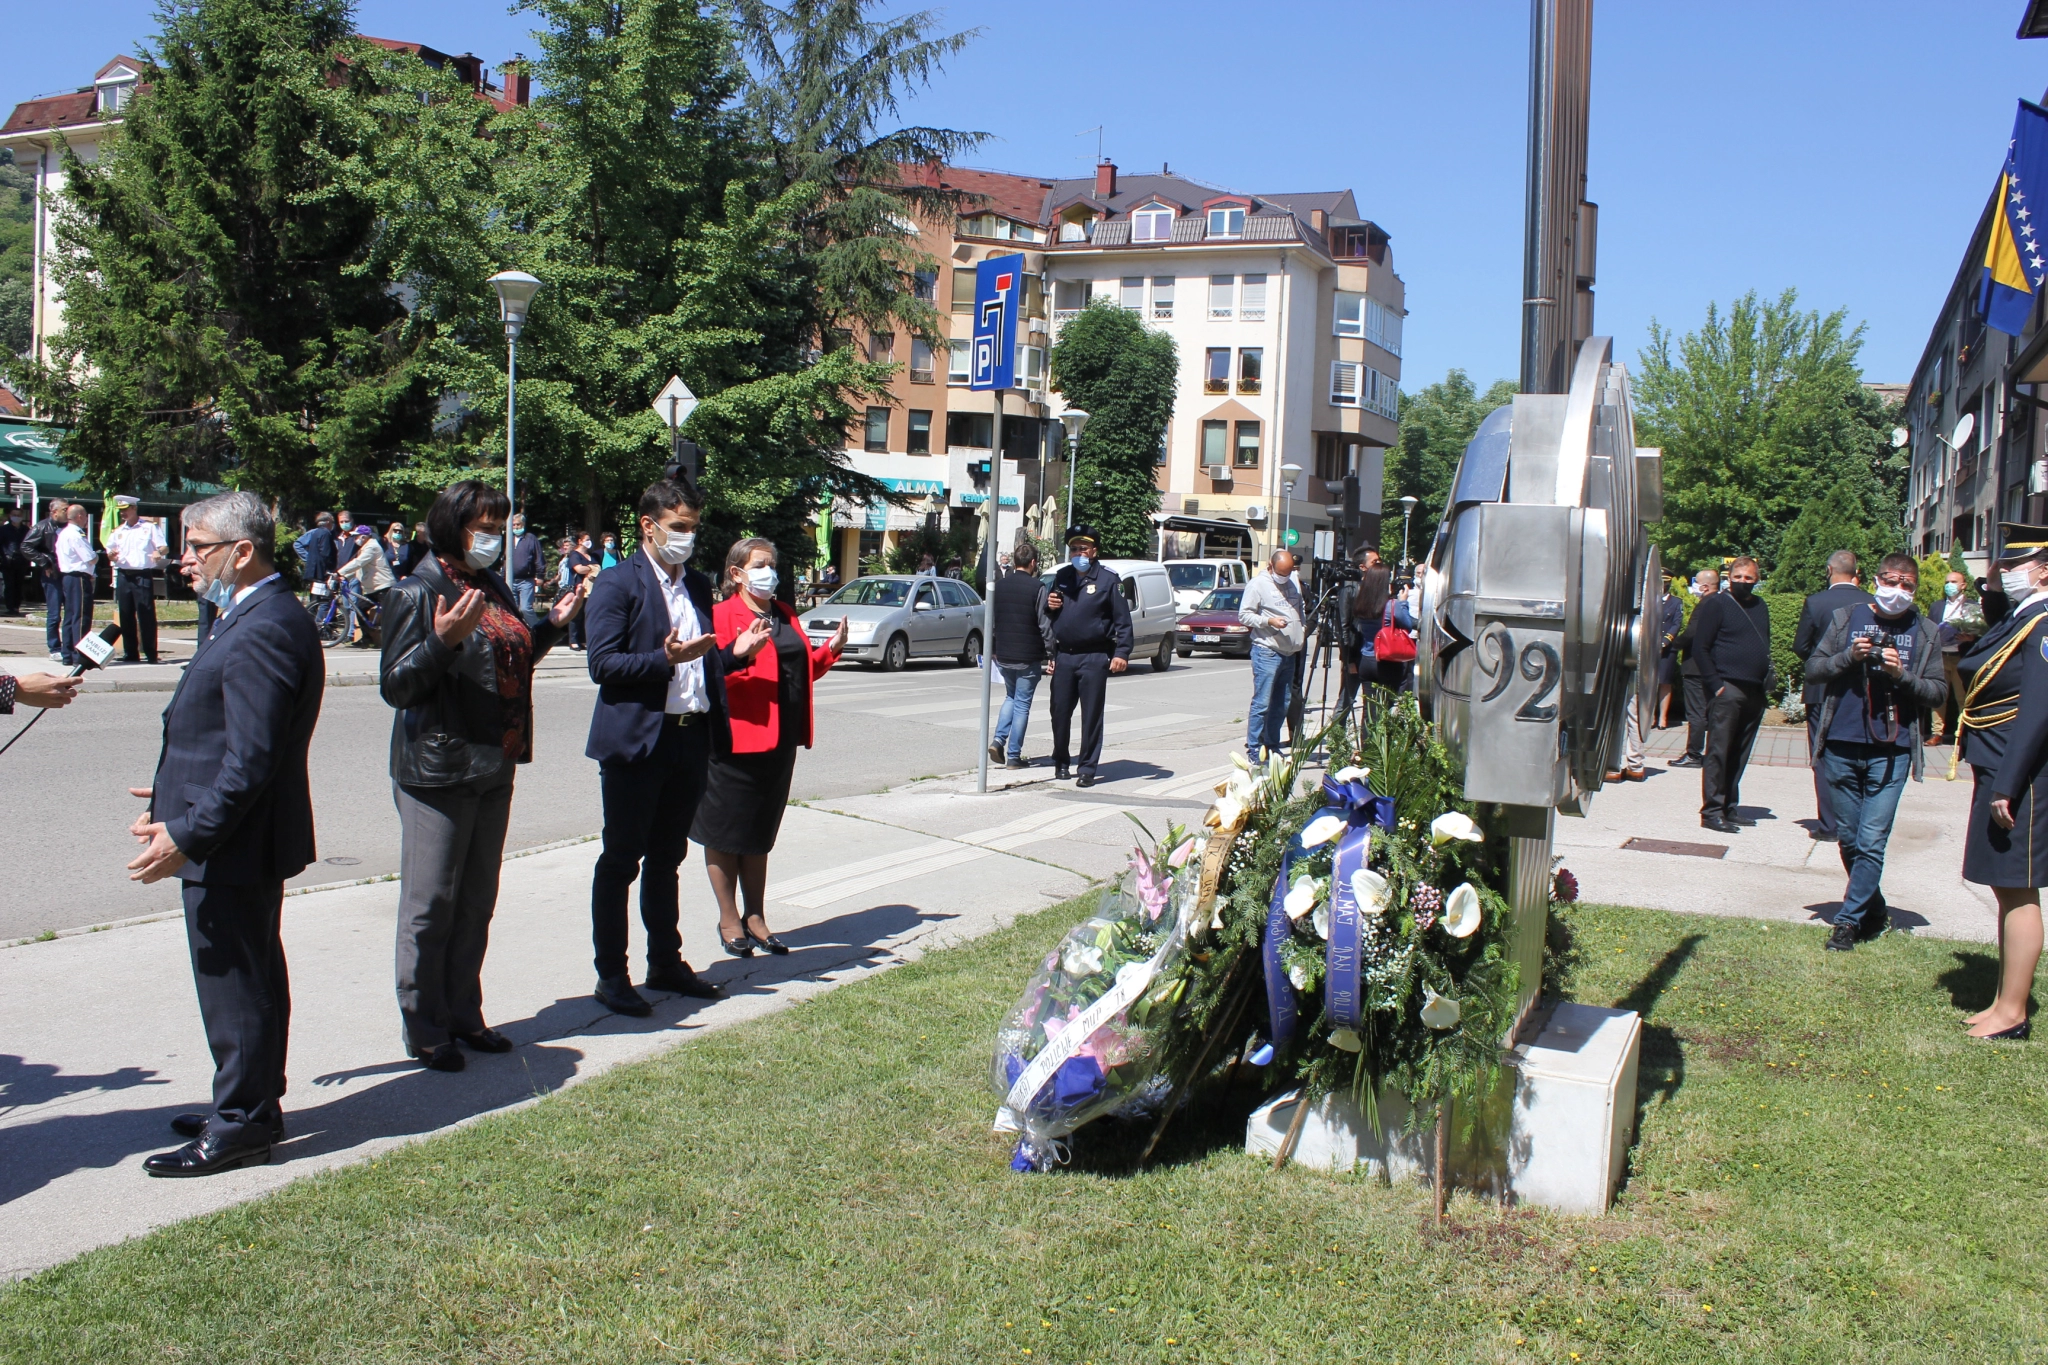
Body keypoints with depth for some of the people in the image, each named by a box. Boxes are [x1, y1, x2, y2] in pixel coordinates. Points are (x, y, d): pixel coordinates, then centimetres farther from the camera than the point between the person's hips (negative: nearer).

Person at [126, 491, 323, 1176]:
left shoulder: (262, 631, -22)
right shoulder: (263, 616, 12)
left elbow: (250, 760, -26)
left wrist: (186, 838, -23)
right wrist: (176, 802, 17)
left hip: (231, 848, -11)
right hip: (244, 842, 11)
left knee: (234, 985, 1)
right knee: (252, 978, 19)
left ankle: (240, 1127, 13)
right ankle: (253, 1108, 32)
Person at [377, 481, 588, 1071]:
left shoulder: (496, 589, 11)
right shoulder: (419, 592, -11)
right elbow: (394, 685, -15)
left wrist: (552, 624, 10)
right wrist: (444, 640, -28)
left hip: (494, 769, 8)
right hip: (438, 770, -8)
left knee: (476, 903, 15)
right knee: (430, 905, 1)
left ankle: (464, 1015, 26)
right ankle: (423, 1028, 12)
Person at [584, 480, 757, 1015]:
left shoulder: (698, 585, 16)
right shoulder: (618, 584, -6)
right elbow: (602, 664, -14)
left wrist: (735, 653, 2)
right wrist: (665, 659, -25)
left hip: (691, 738, 7)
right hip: (636, 740, -7)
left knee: (667, 857, 17)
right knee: (620, 860, 2)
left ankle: (666, 963, 27)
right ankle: (611, 976, 10)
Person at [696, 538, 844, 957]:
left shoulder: (785, 616, 15)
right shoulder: (722, 615, -9)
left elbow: (804, 670, 20)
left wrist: (832, 649, 5)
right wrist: (739, 656, -34)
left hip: (780, 741, 7)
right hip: (736, 741, -7)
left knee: (760, 832, 16)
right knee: (726, 833, 5)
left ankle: (755, 918, 25)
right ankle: (729, 921, 17)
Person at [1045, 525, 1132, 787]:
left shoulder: (1107, 579, -4)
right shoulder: (1062, 577, 13)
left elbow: (1122, 619, -6)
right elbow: (1051, 615, 25)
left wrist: (1122, 652, -14)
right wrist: (1050, 605, 1)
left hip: (1094, 657, -5)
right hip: (1063, 656, 5)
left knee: (1091, 715, -1)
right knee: (1060, 712, 8)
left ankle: (1087, 768, 5)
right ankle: (1061, 761, 24)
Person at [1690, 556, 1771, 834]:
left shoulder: (1761, 607, 16)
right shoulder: (1716, 604, -3)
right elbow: (1700, 647, -7)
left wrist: (1767, 681, 11)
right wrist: (1715, 684, -13)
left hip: (1754, 693, 6)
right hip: (1727, 690, -6)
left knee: (1739, 755, 9)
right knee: (1719, 751, -7)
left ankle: (1729, 808, 16)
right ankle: (1712, 811, -6)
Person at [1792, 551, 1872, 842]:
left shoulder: (1815, 603, -12)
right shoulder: (1872, 603, -5)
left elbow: (1800, 646, -6)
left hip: (1823, 690, -2)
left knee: (1824, 759, 4)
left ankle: (1828, 824, 3)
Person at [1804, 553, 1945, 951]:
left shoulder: (1925, 632, 4)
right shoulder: (1847, 617, 5)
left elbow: (1939, 692, 2)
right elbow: (1813, 669, 5)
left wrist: (1902, 674, -14)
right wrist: (1849, 657, -12)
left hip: (1891, 751, -2)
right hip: (1842, 746, 2)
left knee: (1871, 841, -6)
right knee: (1849, 839, 10)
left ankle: (1849, 920, 3)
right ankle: (1874, 910, 28)